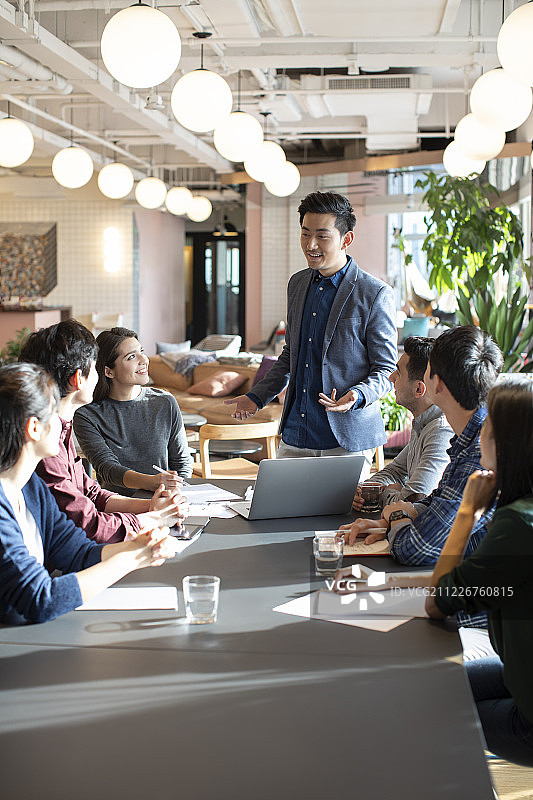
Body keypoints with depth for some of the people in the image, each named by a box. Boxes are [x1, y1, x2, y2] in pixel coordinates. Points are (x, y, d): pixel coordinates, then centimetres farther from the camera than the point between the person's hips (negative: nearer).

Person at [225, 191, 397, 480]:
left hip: (346, 439, -5)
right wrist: (256, 397, 14)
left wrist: (357, 396, -24)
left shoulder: (376, 294, -9)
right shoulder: (298, 284, 11)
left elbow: (385, 369, -6)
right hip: (294, 436, 6)